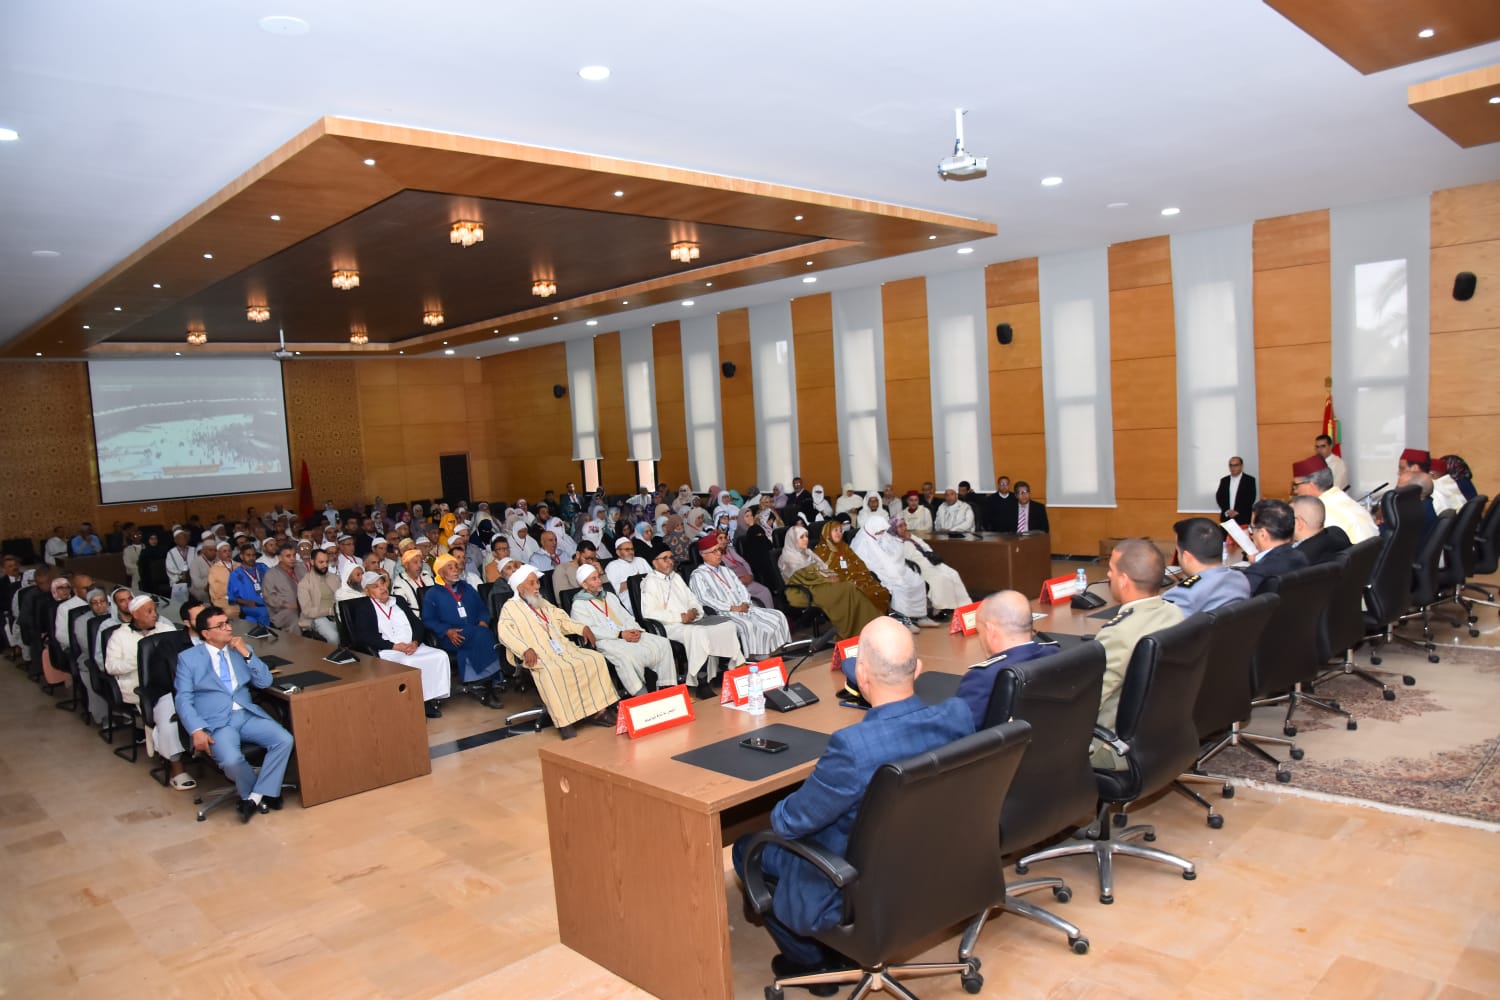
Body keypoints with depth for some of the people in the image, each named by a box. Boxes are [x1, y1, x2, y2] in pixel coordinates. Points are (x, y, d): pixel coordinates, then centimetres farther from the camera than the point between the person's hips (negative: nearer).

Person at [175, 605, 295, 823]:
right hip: (216, 722, -4)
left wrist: (246, 654, -4)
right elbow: (184, 699, -1)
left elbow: (265, 682, 9)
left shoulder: (241, 649, 16)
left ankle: (254, 797, -9)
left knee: (284, 740, -21)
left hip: (248, 715, 4)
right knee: (231, 759, -32)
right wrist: (197, 730, -17)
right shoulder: (188, 657, 5)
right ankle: (265, 793, -4)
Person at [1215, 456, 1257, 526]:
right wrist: (1227, 511, -9)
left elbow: (1251, 498, -5)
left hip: (1243, 518, -3)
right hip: (1226, 518, 3)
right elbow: (1219, 497, 6)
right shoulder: (1224, 480, 14)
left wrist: (1237, 511, -12)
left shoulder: (1250, 480, 4)